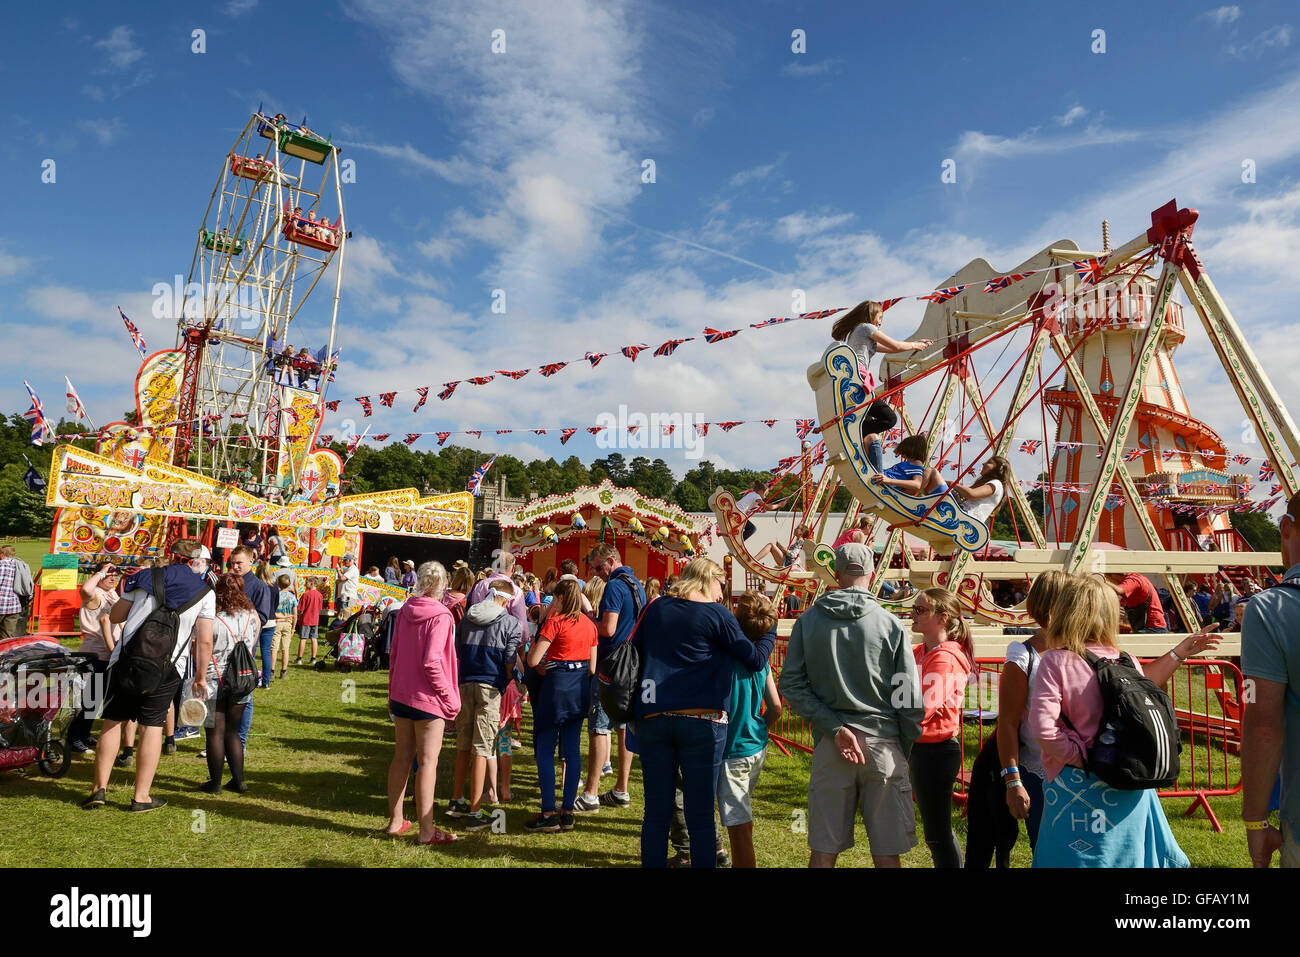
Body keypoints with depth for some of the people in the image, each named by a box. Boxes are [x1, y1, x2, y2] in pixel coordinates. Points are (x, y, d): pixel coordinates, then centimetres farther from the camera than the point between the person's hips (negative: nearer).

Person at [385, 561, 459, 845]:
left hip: (401, 694, 7)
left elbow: (394, 654, 10)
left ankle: (395, 821, 26)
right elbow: (431, 662, -22)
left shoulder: (405, 611, 4)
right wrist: (450, 698, -13)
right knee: (428, 762, 1)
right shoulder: (439, 616, -17)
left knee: (401, 757, 16)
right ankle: (427, 830, 7)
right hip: (428, 698, -7)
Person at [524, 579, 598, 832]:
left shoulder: (555, 622, -11)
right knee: (572, 750, 10)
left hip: (557, 685, -7)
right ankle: (568, 813, 15)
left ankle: (548, 815, 4)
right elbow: (592, 667, 11)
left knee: (545, 750, 3)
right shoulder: (589, 624, 9)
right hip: (581, 687, 7)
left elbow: (533, 660, -14)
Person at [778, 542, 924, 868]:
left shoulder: (808, 621, 2)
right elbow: (910, 698, -3)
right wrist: (903, 753, 8)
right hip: (883, 743, -1)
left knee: (823, 850, 10)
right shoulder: (891, 625, -4)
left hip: (830, 744, 2)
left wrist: (835, 728, -7)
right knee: (886, 853, 9)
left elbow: (790, 684, -4)